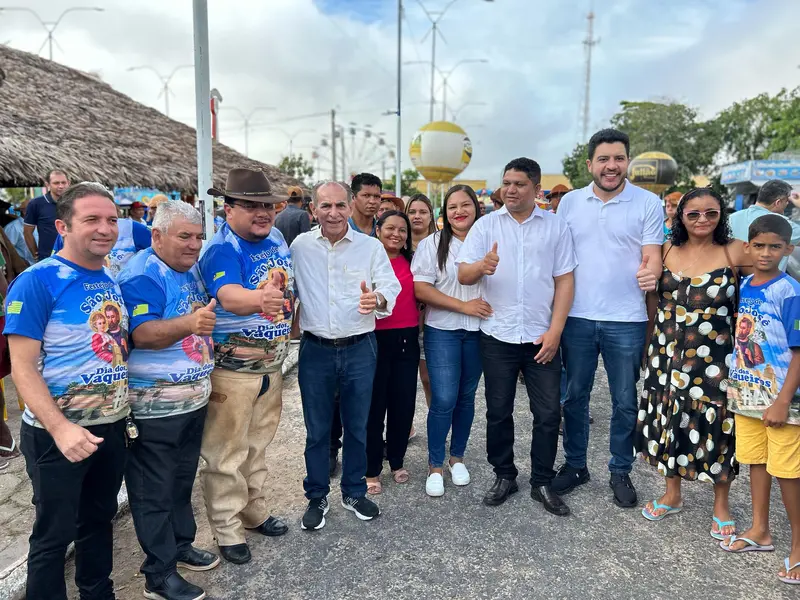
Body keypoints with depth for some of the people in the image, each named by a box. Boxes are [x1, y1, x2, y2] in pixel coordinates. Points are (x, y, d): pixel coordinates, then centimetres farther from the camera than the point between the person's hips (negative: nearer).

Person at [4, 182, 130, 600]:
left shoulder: (113, 282, 3)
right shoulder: (37, 281, -16)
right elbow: (22, 367, -18)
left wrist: (128, 408, 5)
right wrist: (60, 429, -27)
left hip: (112, 427, 6)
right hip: (58, 434, -6)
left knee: (99, 520, 22)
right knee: (54, 534, 10)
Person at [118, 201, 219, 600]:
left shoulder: (190, 269, 9)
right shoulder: (141, 275, -18)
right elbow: (142, 334, -30)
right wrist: (189, 323, -46)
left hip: (194, 398, 9)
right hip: (155, 405, -8)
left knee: (182, 480, 22)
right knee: (155, 491, 5)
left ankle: (181, 545, 39)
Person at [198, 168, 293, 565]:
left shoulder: (277, 239, 3)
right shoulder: (222, 250, -19)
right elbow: (229, 296, -41)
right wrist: (258, 300, -59)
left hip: (271, 363, 8)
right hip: (231, 367, -7)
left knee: (257, 444, 22)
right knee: (226, 452, 4)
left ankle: (255, 512, 39)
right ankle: (227, 529, 21)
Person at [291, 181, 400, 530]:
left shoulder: (371, 247, -1)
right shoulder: (300, 246, 2)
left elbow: (391, 285, -8)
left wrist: (377, 298, -30)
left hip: (360, 348, 0)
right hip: (316, 350, 0)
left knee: (357, 427, 13)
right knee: (317, 430, 11)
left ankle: (354, 493, 33)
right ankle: (317, 498, 29)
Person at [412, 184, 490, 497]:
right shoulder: (432, 244, -1)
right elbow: (420, 288, -10)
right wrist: (463, 306, -15)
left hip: (478, 331, 3)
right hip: (443, 331, -2)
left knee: (466, 397, 13)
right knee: (443, 400, -6)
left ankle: (457, 457, 31)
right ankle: (435, 465, 12)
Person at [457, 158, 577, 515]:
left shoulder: (555, 226, 2)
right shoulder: (486, 225, 2)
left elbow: (564, 281, 1)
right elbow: (463, 275, -4)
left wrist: (555, 331, -7)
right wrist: (482, 265, -27)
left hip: (542, 337, 0)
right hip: (497, 336, 0)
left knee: (548, 413, 6)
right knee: (498, 412, 10)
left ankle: (542, 483, 22)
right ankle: (504, 476, 28)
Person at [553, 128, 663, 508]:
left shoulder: (648, 204, -1)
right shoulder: (570, 202, 6)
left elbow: (652, 256, -3)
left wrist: (650, 272, -27)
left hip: (626, 321, -2)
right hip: (577, 317, 2)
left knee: (625, 402, 9)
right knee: (574, 396, 12)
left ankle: (621, 472, 27)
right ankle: (575, 465, 29)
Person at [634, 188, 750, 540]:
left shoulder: (735, 252, -7)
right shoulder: (666, 251, 4)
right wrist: (652, 345, 11)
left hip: (714, 359, -3)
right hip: (668, 355, 4)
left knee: (716, 426, 6)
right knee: (671, 421, 14)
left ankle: (721, 505, 28)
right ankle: (672, 495, 34)